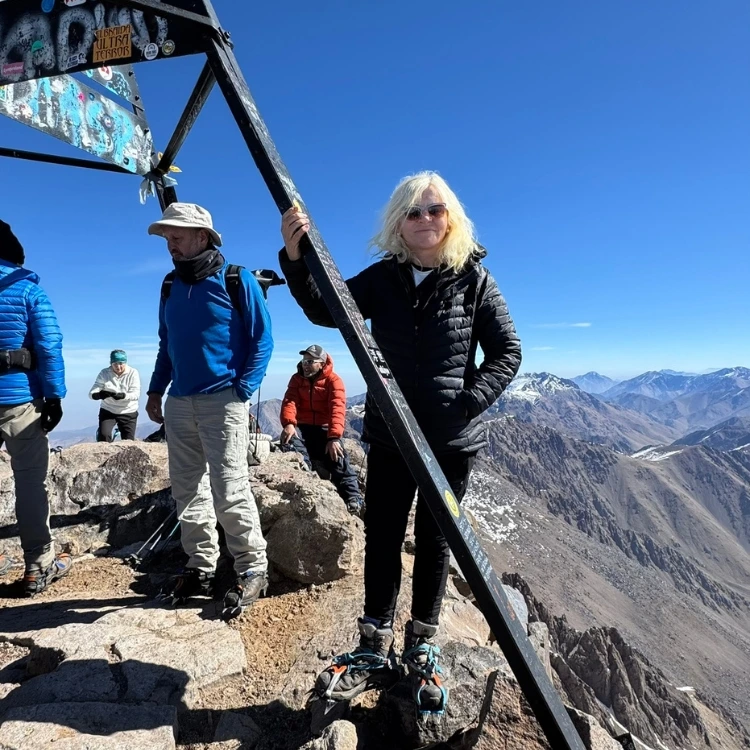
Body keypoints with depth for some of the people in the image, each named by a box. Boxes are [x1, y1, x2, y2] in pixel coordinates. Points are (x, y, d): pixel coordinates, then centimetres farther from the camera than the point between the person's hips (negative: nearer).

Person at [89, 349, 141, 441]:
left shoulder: (133, 373, -10)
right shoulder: (104, 373, -6)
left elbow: (136, 394, -20)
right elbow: (91, 393, -14)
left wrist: (122, 395, -41)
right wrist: (99, 394, -39)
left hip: (128, 412, -1)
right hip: (108, 411, 1)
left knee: (128, 441, 1)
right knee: (103, 436, -16)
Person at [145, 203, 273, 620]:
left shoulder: (238, 281, -3)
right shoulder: (171, 287, 14)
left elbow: (262, 340, -4)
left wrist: (243, 390, -11)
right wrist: (156, 390, 13)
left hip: (222, 401, -6)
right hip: (179, 403, 7)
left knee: (229, 490, -8)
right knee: (187, 490, 10)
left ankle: (254, 570, 7)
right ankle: (201, 569, 23)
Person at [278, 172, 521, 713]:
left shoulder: (473, 278, -4)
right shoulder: (383, 278, 2)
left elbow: (507, 354, -2)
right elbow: (325, 310, -10)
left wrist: (465, 405, -15)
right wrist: (296, 257, -26)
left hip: (452, 442, -2)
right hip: (390, 436, 2)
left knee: (434, 541, 12)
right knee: (381, 537, 9)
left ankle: (422, 652, 32)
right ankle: (374, 651, 28)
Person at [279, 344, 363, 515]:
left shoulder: (333, 380, -5)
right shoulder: (296, 379, 7)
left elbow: (337, 408, -19)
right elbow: (290, 401, -8)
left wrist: (334, 437, -34)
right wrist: (289, 424, -30)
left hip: (324, 429, -2)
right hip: (302, 427, 3)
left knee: (338, 456, -28)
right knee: (289, 442, -31)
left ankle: (354, 501, -30)